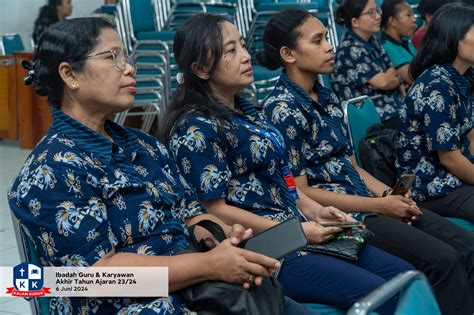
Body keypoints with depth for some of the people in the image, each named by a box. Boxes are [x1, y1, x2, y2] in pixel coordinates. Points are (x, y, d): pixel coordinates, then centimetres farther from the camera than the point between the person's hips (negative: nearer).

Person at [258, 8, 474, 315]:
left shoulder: (329, 98, 14)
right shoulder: (281, 109, -11)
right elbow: (299, 191, -14)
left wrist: (389, 194, -2)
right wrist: (379, 206, -14)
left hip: (366, 200, 8)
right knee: (442, 260, -20)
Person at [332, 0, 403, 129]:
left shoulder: (371, 42, 13)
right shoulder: (350, 49, -16)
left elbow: (391, 71, 11)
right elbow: (383, 82, -18)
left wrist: (388, 78, -11)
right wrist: (397, 80, 2)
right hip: (378, 118, -9)